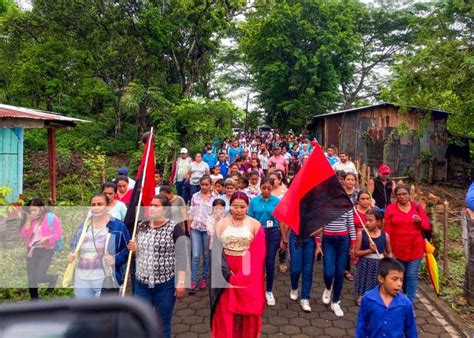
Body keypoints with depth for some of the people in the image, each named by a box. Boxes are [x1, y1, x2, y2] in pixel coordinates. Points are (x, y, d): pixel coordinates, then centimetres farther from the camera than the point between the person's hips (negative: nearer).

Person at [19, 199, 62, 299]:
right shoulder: (30, 220, 10)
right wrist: (28, 221, -7)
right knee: (31, 278, 3)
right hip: (32, 250, 5)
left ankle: (53, 278, 23)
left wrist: (46, 238, -23)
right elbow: (23, 235, 2)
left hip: (46, 250, -5)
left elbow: (58, 233, -7)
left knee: (39, 277, -11)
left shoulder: (52, 218, -5)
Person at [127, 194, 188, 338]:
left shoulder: (174, 228, -11)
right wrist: (133, 249, -4)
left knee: (163, 326, 11)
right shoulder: (141, 227, 6)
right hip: (142, 284, 5)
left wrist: (181, 282, -16)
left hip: (165, 285, -5)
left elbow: (181, 257, -12)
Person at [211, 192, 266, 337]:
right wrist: (228, 273, -15)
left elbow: (258, 254, -6)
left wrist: (243, 275, -14)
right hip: (226, 272, 1)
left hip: (248, 274, 0)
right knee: (225, 309, 6)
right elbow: (216, 251, -6)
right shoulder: (221, 224, 0)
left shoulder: (255, 225, -3)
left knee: (247, 308, 10)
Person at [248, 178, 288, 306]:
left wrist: (284, 239, 1)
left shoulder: (277, 201, -5)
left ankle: (269, 291, 24)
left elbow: (281, 221, -1)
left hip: (273, 234, 0)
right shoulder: (254, 201, -3)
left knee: (270, 263, 6)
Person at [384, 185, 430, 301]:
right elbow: (387, 230, -3)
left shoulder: (417, 207, 1)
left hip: (415, 249, 0)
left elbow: (427, 226, 4)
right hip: (398, 249, 0)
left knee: (412, 276, -2)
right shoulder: (390, 209, -4)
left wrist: (420, 222, -19)